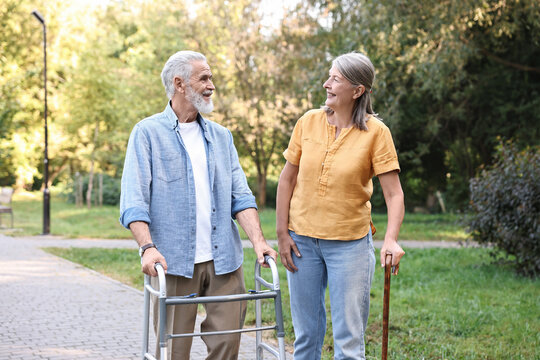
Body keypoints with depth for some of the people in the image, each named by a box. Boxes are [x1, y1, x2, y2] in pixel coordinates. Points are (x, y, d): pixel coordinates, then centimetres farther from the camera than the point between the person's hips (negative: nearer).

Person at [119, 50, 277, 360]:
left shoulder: (221, 136, 15)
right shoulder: (148, 133, 1)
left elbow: (241, 196, 9)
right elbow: (134, 200, -7)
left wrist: (258, 240, -6)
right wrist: (147, 247, -21)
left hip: (224, 261, 4)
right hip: (174, 262, -4)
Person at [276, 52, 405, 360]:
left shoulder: (376, 132, -9)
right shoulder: (309, 122, 0)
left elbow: (394, 193, -11)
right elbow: (287, 180, 6)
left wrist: (391, 239, -27)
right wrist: (282, 233, 2)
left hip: (350, 244, -3)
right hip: (302, 240, 3)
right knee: (306, 334, 13)